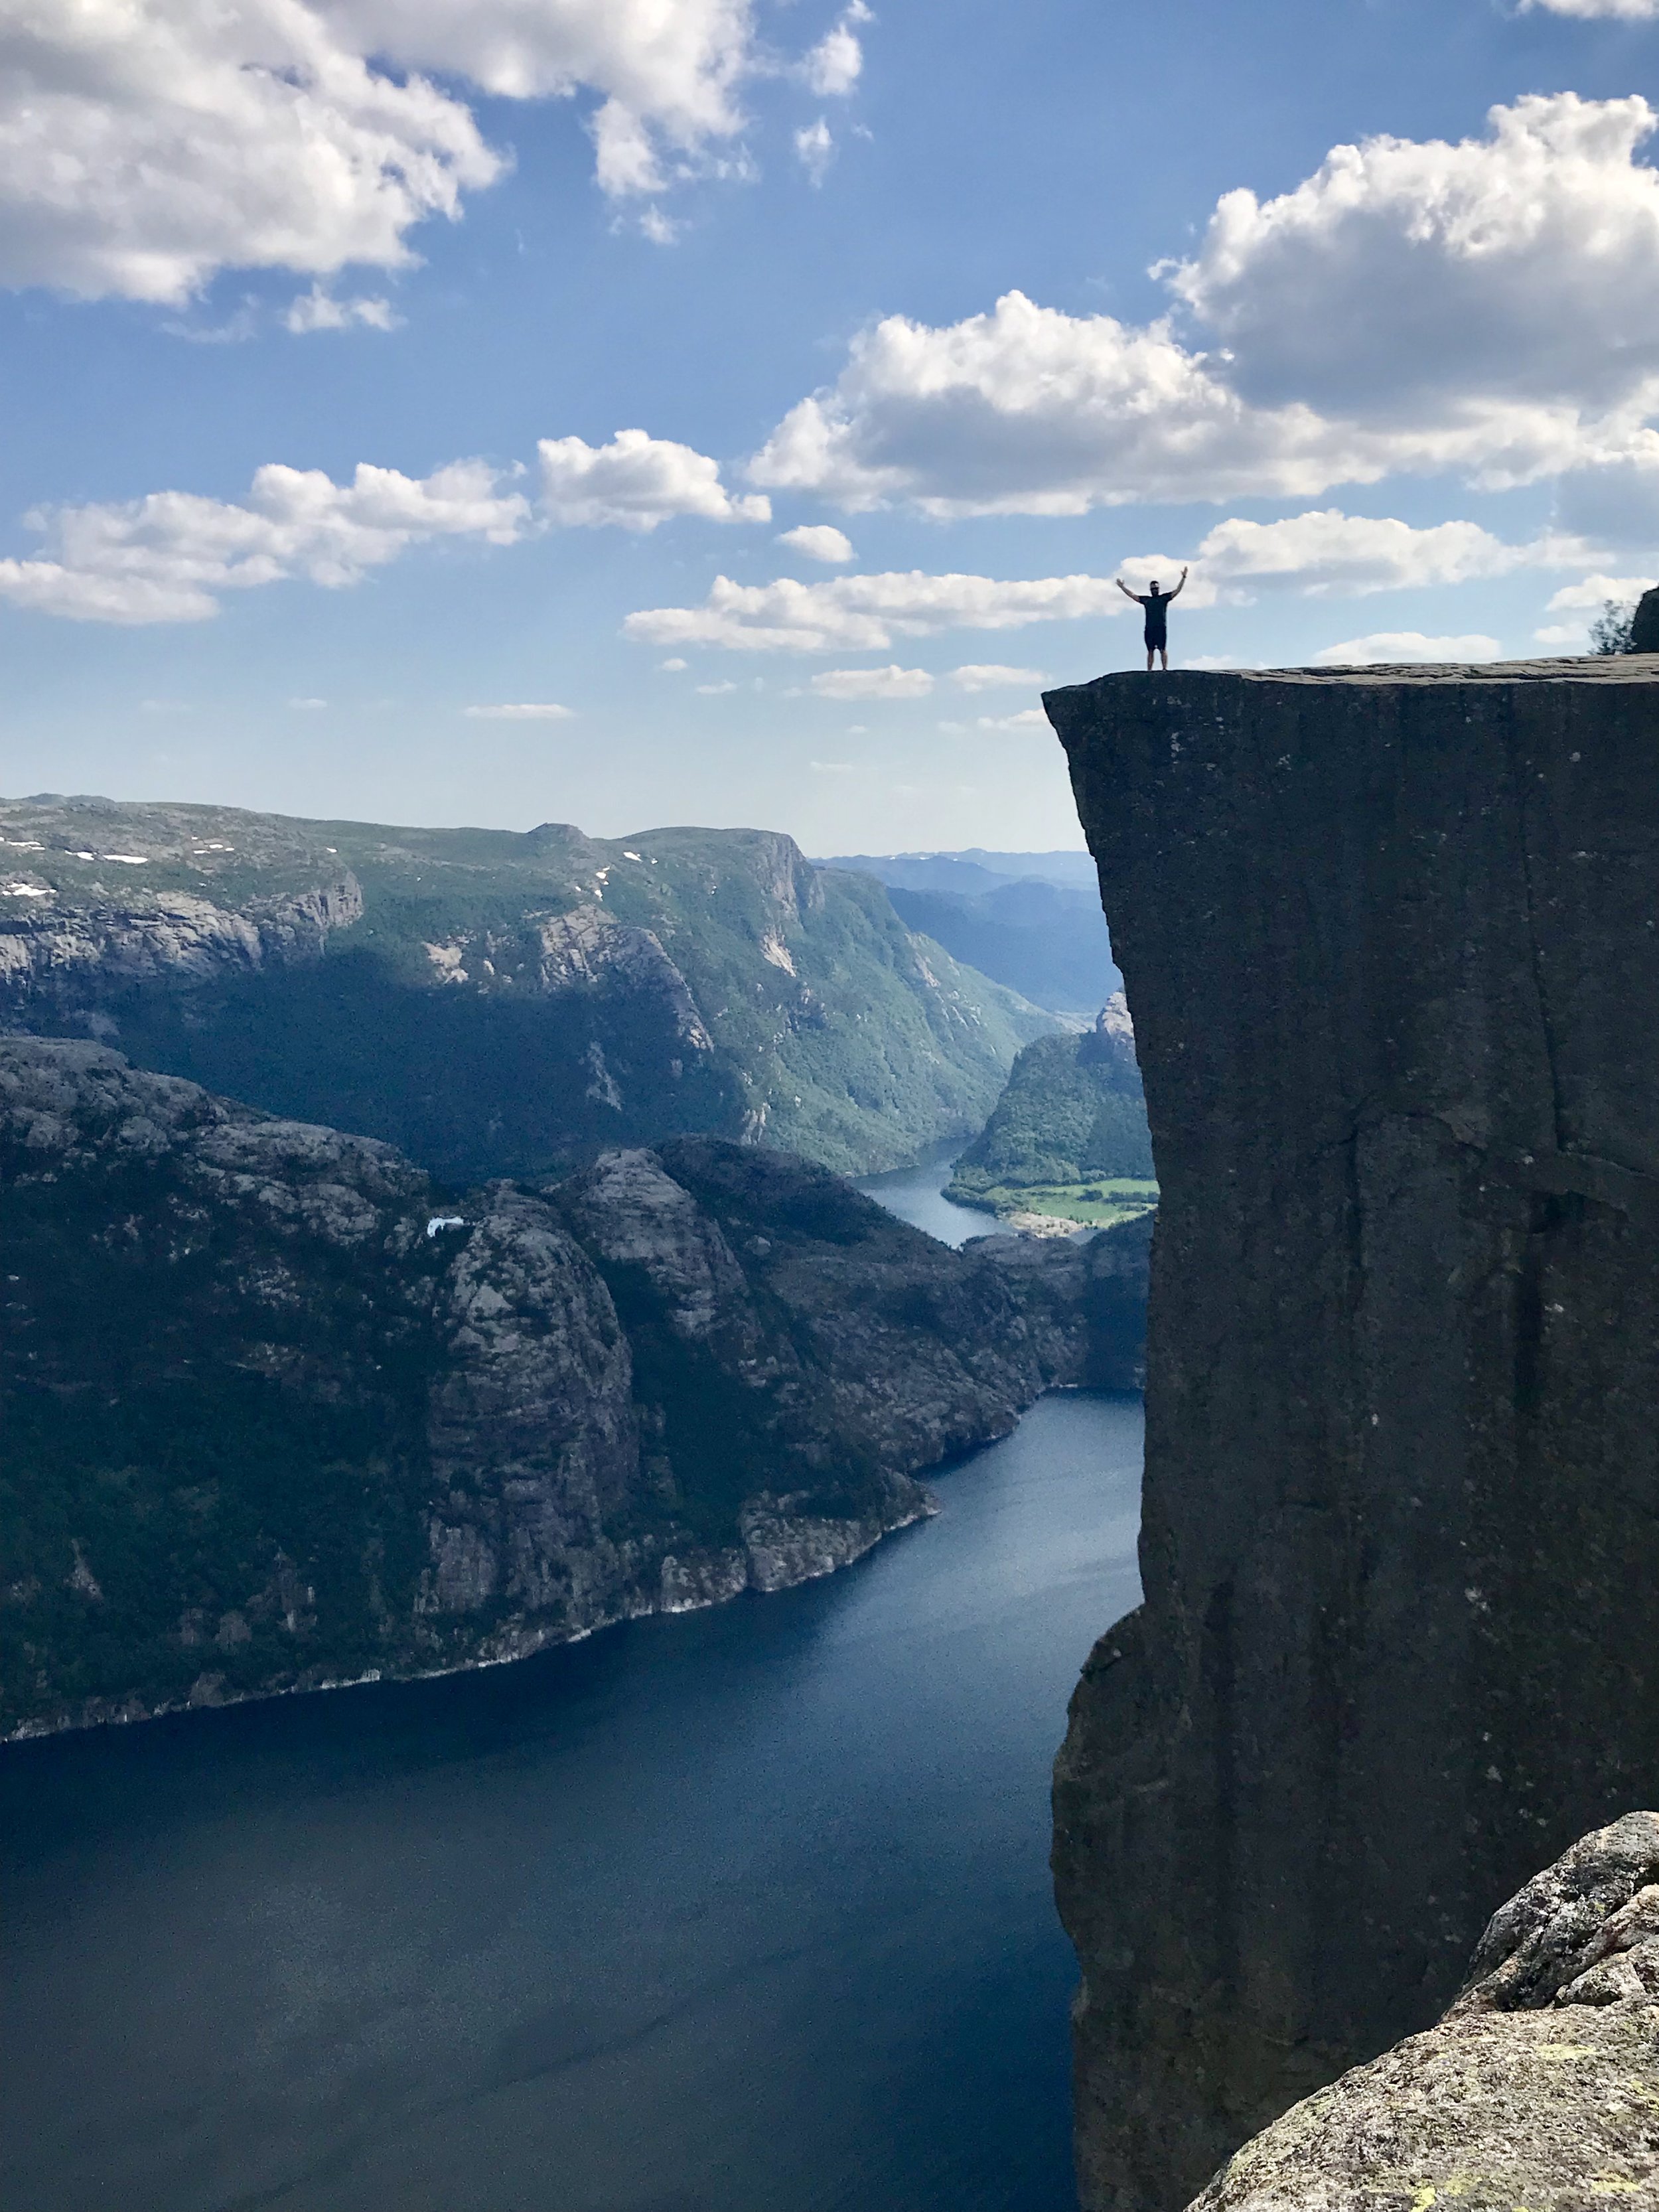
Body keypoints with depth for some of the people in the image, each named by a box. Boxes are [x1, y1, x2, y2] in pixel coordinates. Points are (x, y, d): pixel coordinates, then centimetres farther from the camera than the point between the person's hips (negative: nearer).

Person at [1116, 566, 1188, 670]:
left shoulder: (1164, 598, 11)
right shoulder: (1146, 599, 18)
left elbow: (1177, 591, 7)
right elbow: (1132, 595, 23)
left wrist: (1184, 578, -1)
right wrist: (1122, 587, 24)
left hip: (1161, 628, -3)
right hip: (1149, 629, 3)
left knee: (1163, 650, -7)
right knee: (1150, 651, 3)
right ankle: (1149, 671, 3)